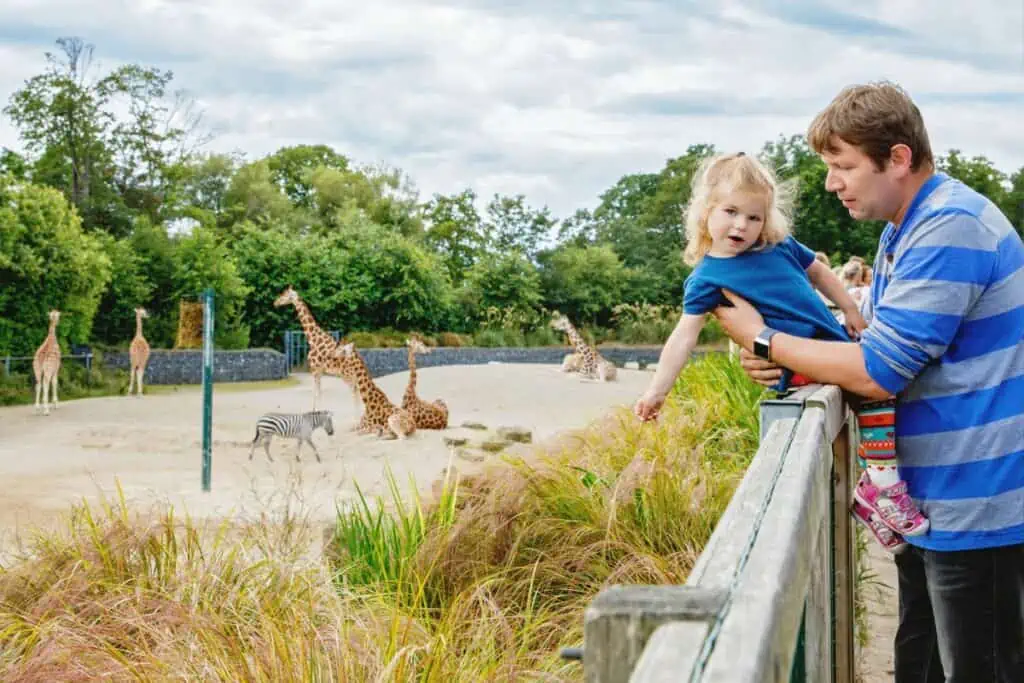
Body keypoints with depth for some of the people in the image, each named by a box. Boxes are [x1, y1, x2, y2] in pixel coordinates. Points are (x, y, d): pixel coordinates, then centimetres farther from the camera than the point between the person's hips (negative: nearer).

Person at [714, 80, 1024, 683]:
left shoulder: (950, 230, -21)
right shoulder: (904, 233, 13)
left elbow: (876, 372, -23)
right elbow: (881, 349, 16)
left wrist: (762, 338, -11)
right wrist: (788, 365, -3)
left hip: (975, 507, -10)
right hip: (936, 499, 10)